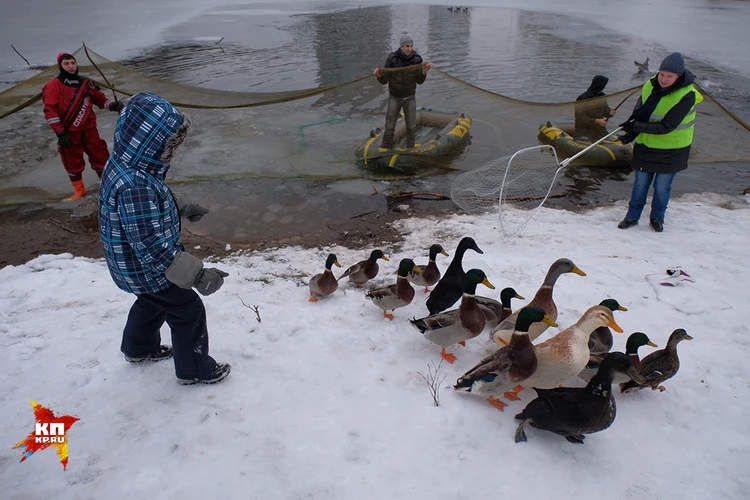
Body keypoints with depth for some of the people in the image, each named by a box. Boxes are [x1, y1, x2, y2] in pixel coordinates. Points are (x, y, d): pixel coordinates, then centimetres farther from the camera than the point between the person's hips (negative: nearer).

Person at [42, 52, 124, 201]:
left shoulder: (85, 83, 5)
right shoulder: (54, 86, -9)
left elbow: (99, 98, 13)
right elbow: (50, 111, -12)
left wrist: (112, 105, -9)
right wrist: (60, 133, -17)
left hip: (89, 129, 3)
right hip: (69, 132, -3)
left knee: (100, 156, 5)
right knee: (73, 162, 8)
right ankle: (79, 189, 25)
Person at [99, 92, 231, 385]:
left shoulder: (122, 164, -4)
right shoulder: (135, 186, -36)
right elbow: (152, 247, -36)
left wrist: (180, 211, 11)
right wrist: (197, 275, -35)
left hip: (134, 267, 10)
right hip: (147, 271, -10)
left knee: (153, 303, 33)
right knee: (188, 312, 8)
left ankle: (138, 348, 56)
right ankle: (194, 369, 27)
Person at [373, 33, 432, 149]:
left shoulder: (417, 59, -12)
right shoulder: (392, 59, -19)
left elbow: (419, 81, -8)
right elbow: (384, 80, -14)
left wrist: (424, 71, -28)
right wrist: (379, 74, -37)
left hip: (410, 98, 2)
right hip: (394, 97, -2)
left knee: (411, 127, 4)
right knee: (390, 127, 1)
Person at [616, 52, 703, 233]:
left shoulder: (686, 96, -22)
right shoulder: (650, 86, -7)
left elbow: (666, 127, -25)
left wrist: (635, 127, -27)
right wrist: (633, 132, -16)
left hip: (672, 150, -4)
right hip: (645, 145, 4)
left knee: (662, 187, 7)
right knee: (640, 183, 12)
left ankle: (657, 218, 28)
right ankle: (632, 216, 25)